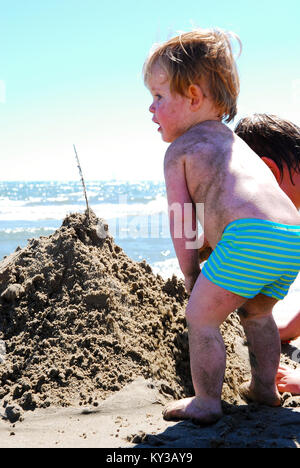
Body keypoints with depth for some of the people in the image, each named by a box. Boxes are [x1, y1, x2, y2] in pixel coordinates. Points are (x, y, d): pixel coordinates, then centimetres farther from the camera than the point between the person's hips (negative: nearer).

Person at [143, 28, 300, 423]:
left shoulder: (179, 150, 8)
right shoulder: (233, 140, 32)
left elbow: (181, 221, 6)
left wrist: (191, 275, 16)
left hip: (251, 236, -9)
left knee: (201, 318, 6)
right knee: (256, 313, 30)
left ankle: (207, 403, 14)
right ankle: (265, 388, 40)